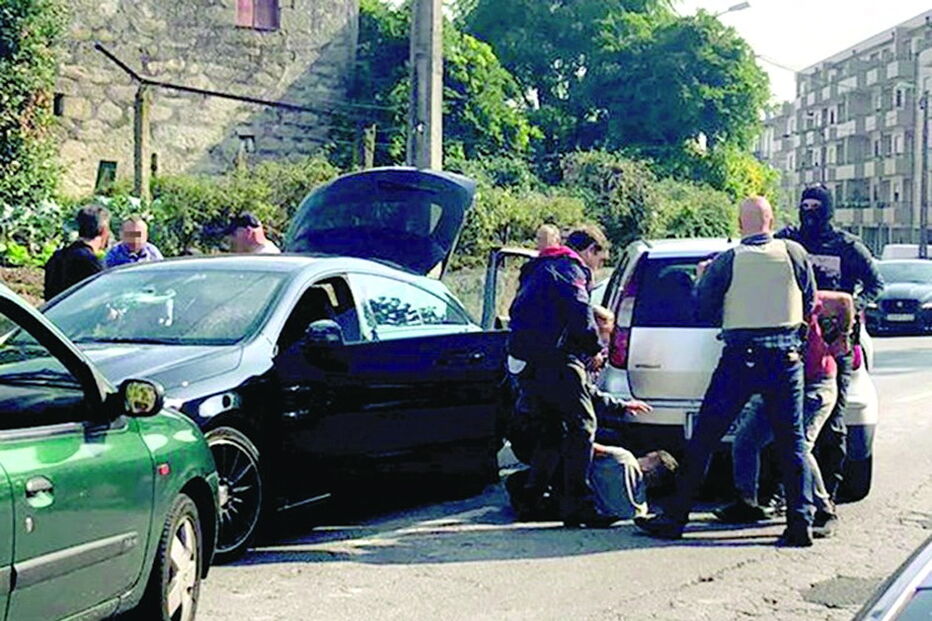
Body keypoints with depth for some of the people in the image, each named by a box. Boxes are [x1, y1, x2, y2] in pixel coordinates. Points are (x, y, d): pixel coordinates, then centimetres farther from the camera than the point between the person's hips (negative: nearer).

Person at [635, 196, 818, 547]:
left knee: (704, 438, 4)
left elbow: (703, 311, 3)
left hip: (740, 359, -2)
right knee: (791, 442, 8)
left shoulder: (726, 262, -2)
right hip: (786, 358, 2)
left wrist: (702, 278, 20)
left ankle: (675, 517, 7)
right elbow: (810, 305, 12)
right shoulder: (794, 254, 3)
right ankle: (800, 523, 3)